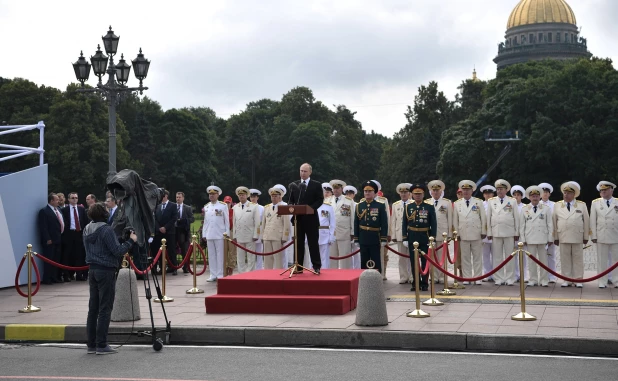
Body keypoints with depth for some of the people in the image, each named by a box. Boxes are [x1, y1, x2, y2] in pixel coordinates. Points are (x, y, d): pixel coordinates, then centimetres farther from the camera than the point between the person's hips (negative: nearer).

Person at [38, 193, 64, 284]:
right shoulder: (44, 211, -9)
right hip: (50, 241, -8)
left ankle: (56, 277, 18)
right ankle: (47, 279, 2)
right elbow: (43, 227, -14)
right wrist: (47, 239, -19)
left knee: (57, 260, 11)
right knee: (49, 259, -3)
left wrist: (62, 236, 10)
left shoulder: (58, 210, 15)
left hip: (58, 239, 8)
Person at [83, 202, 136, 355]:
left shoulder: (87, 230, 8)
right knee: (105, 309, -3)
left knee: (93, 308, 11)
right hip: (106, 271, -8)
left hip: (93, 270, 8)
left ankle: (91, 344, 15)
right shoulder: (106, 230, -16)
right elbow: (118, 251, -18)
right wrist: (131, 241, -6)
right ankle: (101, 346, -1)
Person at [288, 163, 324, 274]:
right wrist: (291, 207, -9)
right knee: (298, 243, 6)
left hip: (311, 218, -3)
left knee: (313, 243, 0)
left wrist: (311, 208, -18)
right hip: (298, 218, 3)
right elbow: (291, 200, 13)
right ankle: (298, 267, 10)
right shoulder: (294, 185, 11)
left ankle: (316, 266, 5)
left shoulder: (316, 185, 2)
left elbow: (320, 200, -4)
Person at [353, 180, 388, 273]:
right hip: (363, 240, 3)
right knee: (364, 263, 7)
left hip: (375, 239, -3)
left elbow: (384, 224, -3)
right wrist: (356, 240, 4)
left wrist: (384, 239, -9)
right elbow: (356, 224, 8)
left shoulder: (380, 206, -1)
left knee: (376, 263, 2)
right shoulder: (359, 206, 7)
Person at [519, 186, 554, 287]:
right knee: (532, 260, 4)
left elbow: (550, 225, 4)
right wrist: (523, 239, 1)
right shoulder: (524, 209, 7)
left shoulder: (546, 209, 5)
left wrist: (550, 239, -1)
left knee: (543, 259, 3)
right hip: (530, 239, 1)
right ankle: (533, 280, 10)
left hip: (542, 239, -1)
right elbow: (522, 225, 6)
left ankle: (544, 280, 8)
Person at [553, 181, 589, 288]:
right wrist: (555, 237, 3)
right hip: (563, 238, 1)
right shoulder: (557, 206, 8)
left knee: (578, 259, 3)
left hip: (577, 238, -1)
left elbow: (586, 221, 7)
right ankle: (566, 280, 8)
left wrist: (586, 237, 4)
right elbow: (554, 222, 7)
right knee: (565, 259, 2)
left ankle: (578, 280, 8)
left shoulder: (582, 205, 7)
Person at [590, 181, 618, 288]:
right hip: (601, 237, 0)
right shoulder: (595, 203, 7)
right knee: (602, 260, 2)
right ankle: (602, 282, 8)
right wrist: (593, 236, -2)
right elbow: (593, 221, 5)